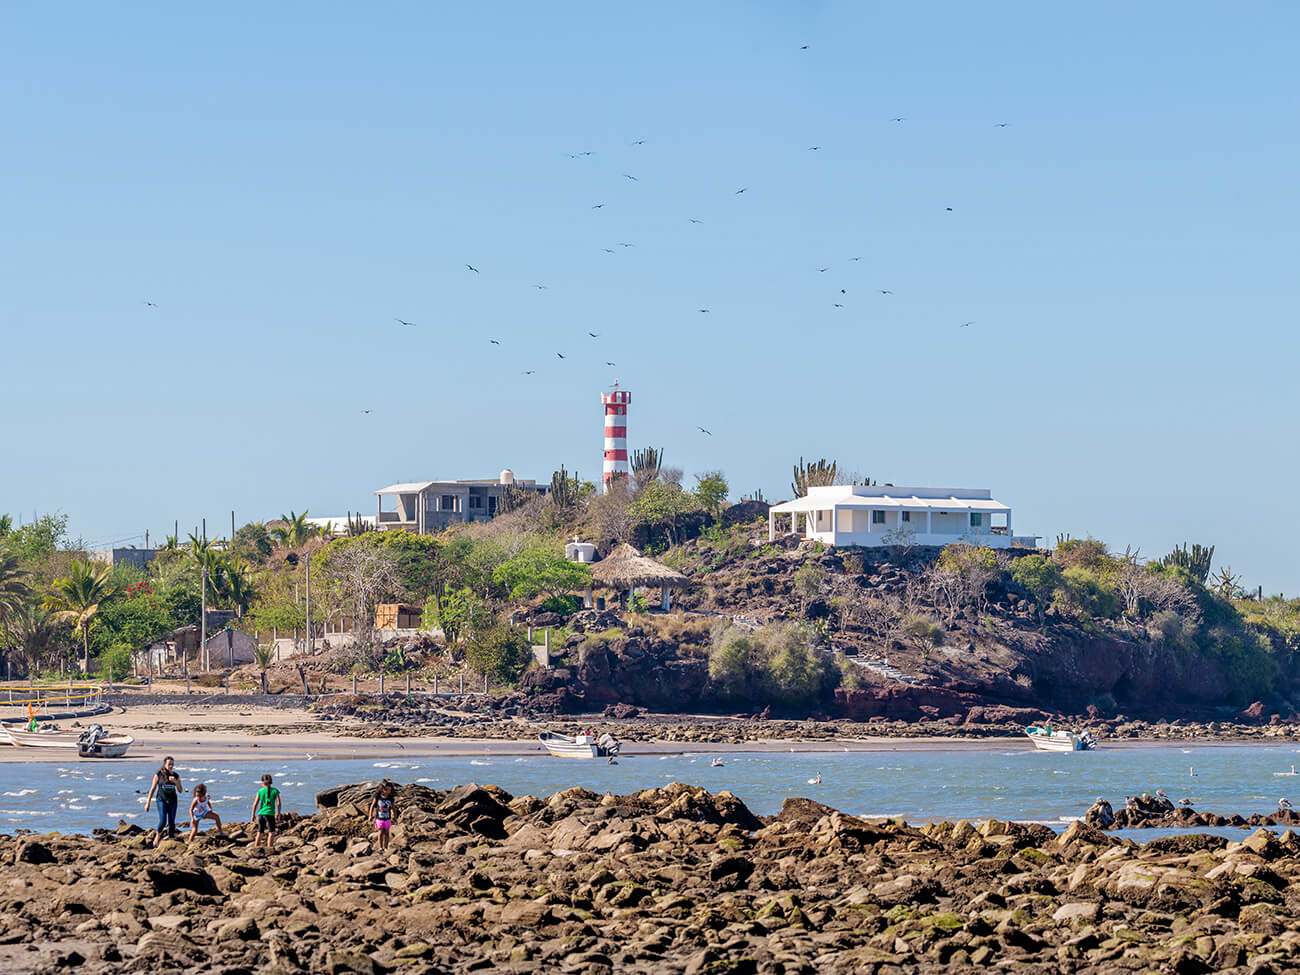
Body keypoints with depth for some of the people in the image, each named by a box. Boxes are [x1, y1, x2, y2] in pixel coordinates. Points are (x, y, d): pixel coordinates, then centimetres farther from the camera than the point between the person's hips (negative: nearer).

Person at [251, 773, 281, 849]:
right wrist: (278, 813, 9)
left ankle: (255, 847, 22)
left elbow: (255, 804, 1)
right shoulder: (275, 791, -1)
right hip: (270, 814, -3)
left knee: (260, 832, 15)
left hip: (261, 814, 3)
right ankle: (269, 848, -12)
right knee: (271, 832, 0)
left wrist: (253, 815, 8)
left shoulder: (260, 791, 2)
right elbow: (278, 803, -3)